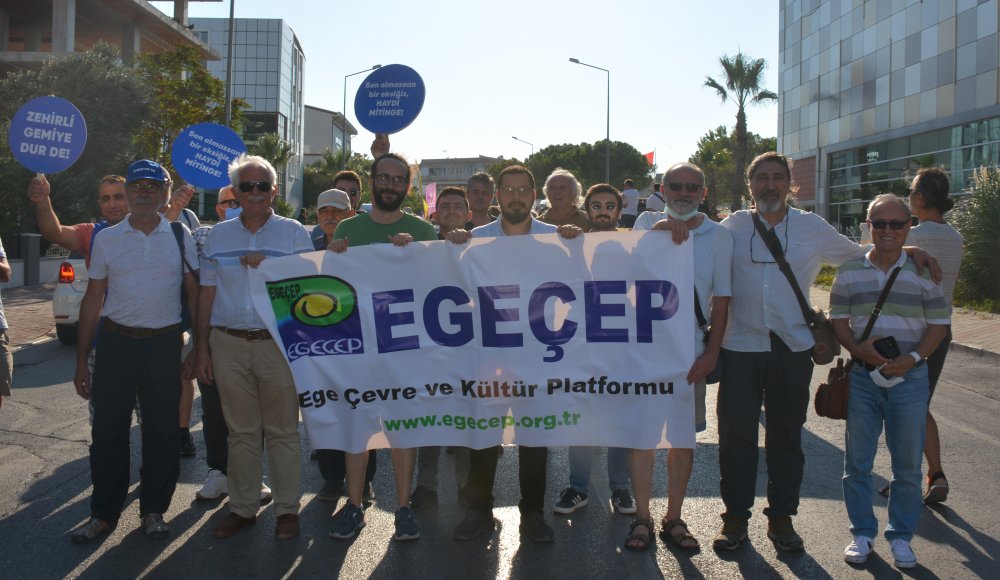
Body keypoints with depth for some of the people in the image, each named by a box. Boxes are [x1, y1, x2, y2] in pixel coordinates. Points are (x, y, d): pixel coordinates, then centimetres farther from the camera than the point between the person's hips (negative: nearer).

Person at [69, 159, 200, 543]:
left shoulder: (180, 236, 4)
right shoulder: (106, 239, 5)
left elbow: (195, 295, 6)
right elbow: (93, 300, 7)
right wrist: (81, 361, 5)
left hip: (165, 343, -1)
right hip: (116, 342, 1)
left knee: (161, 431, 7)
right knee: (108, 430, 6)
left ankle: (154, 510, 21)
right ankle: (104, 513, 21)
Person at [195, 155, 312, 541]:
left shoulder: (293, 233, 2)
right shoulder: (218, 235, 11)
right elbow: (206, 295, 12)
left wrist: (269, 267, -14)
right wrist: (202, 349, 8)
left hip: (278, 343, -2)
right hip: (228, 343, 3)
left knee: (282, 431, 3)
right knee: (241, 430, 10)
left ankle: (287, 508, 15)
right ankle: (242, 507, 22)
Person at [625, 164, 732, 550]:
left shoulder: (719, 236, 5)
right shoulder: (648, 222, 5)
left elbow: (721, 298, 4)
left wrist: (711, 352, -3)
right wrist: (660, 229, -30)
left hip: (691, 349, 1)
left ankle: (674, 518, 23)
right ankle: (642, 517, 17)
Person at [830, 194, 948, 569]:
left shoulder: (923, 271, 1)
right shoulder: (849, 271, 3)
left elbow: (939, 323, 2)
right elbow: (837, 318, 6)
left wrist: (913, 357, -13)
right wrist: (857, 347, -13)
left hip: (910, 377, 0)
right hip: (862, 376, 1)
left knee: (908, 464, 8)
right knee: (857, 461, 7)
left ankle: (901, 536, 24)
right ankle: (862, 532, 22)